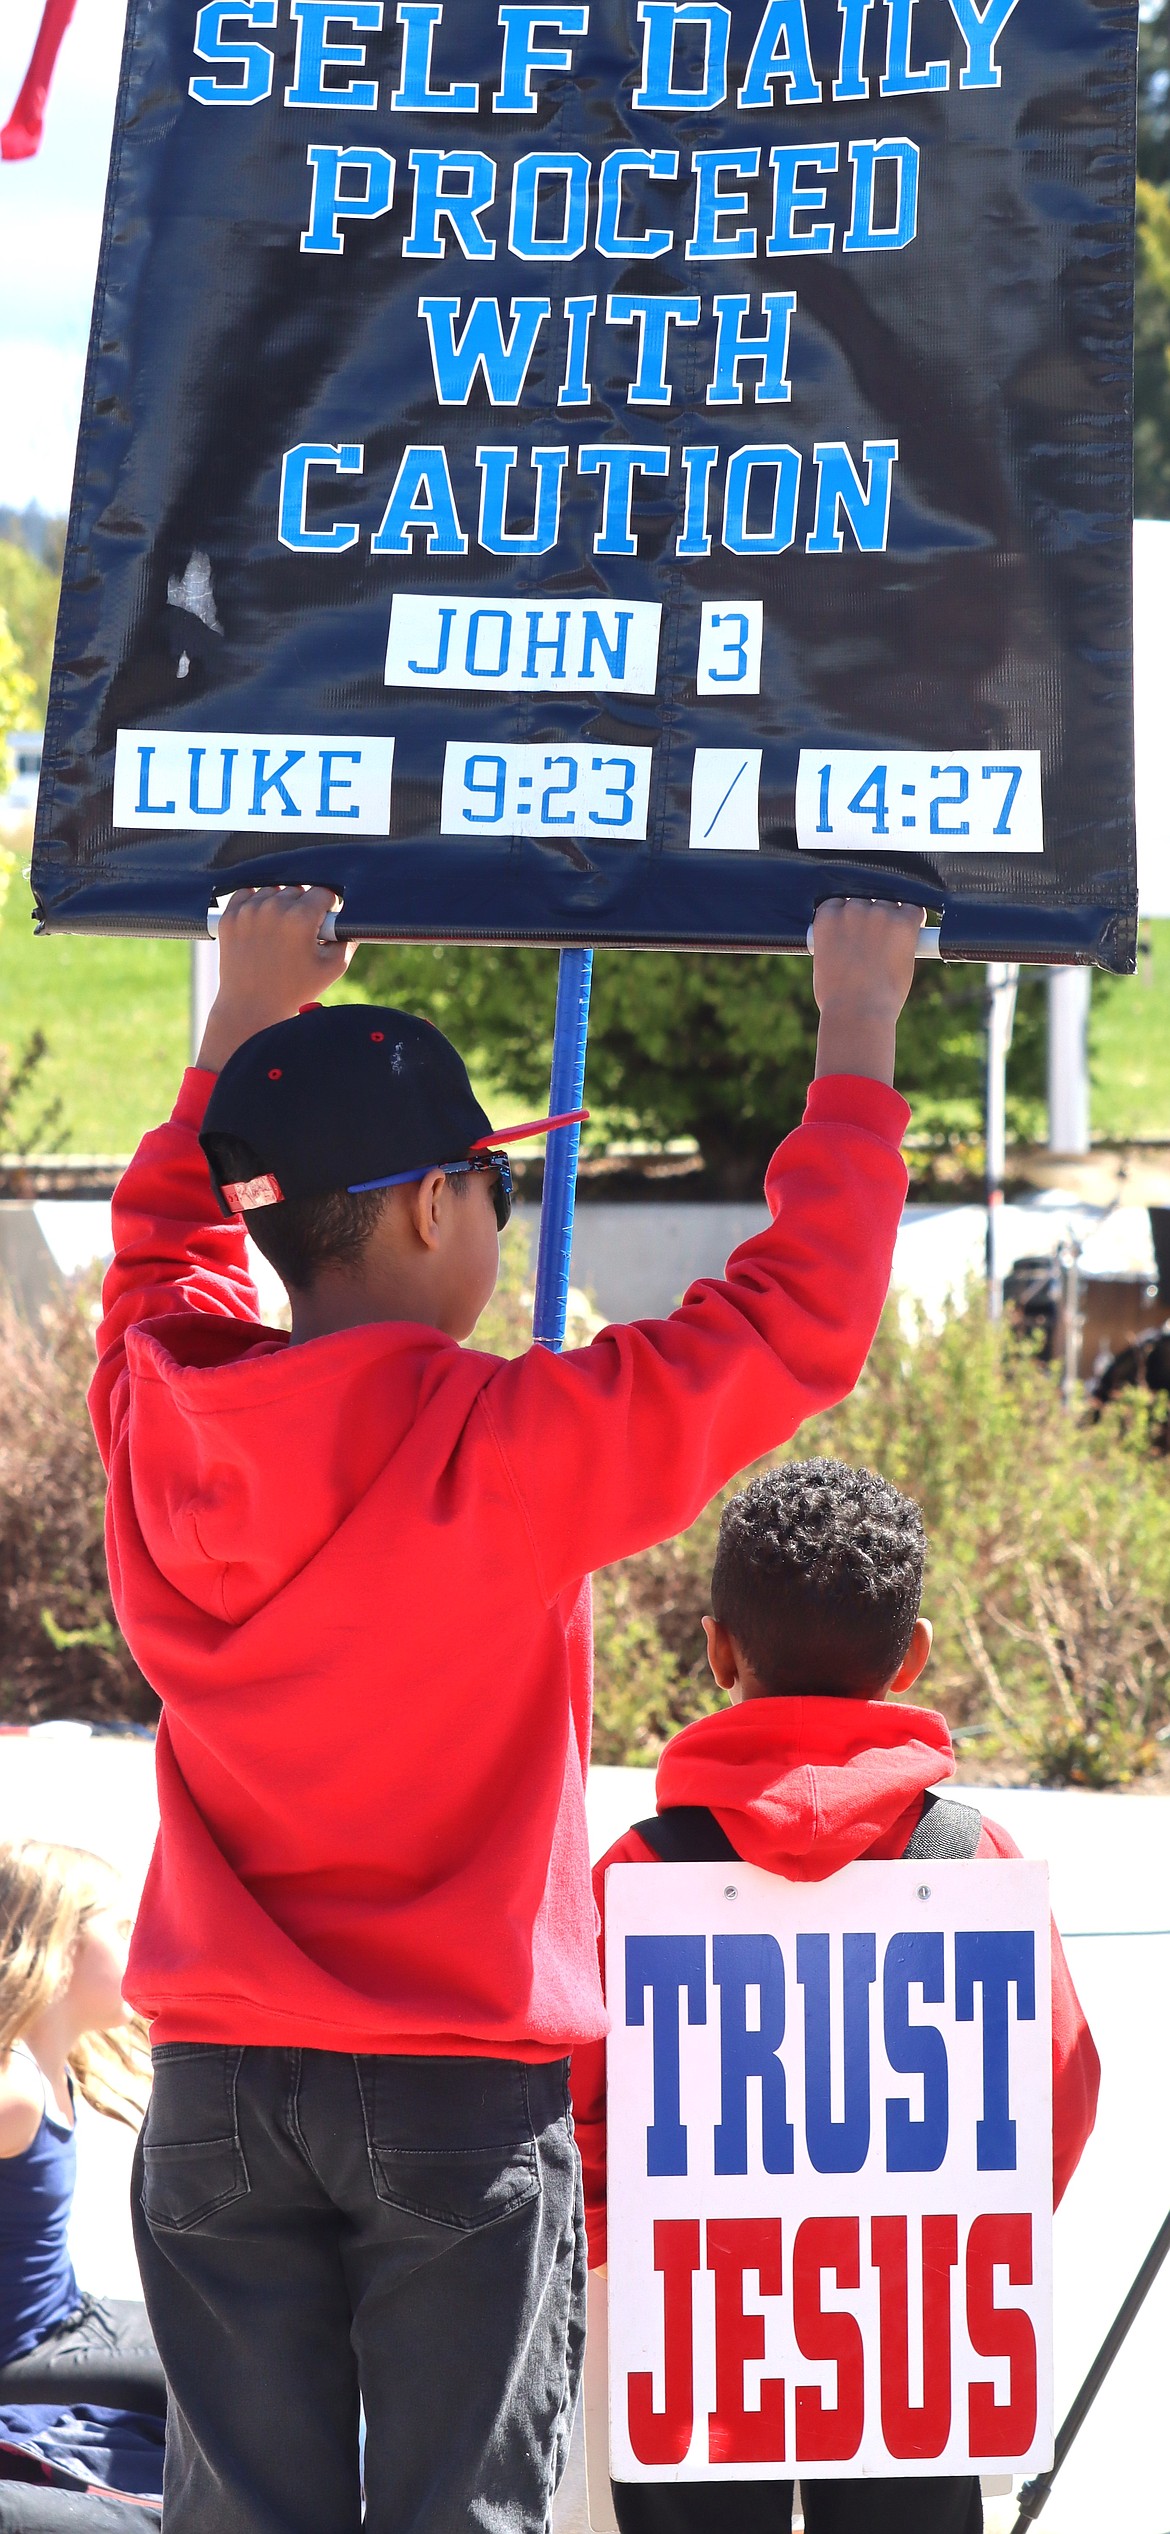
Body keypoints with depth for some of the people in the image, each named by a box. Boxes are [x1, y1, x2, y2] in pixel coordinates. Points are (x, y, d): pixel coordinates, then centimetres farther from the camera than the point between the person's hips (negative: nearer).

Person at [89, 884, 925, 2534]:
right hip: (464, 2089, -4)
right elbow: (795, 1320, -7)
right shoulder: (513, 1452, -15)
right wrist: (857, 1039, 3)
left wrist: (248, 1017, 31)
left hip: (216, 2086, 4)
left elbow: (171, 1234, 23)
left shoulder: (156, 1417, -1)